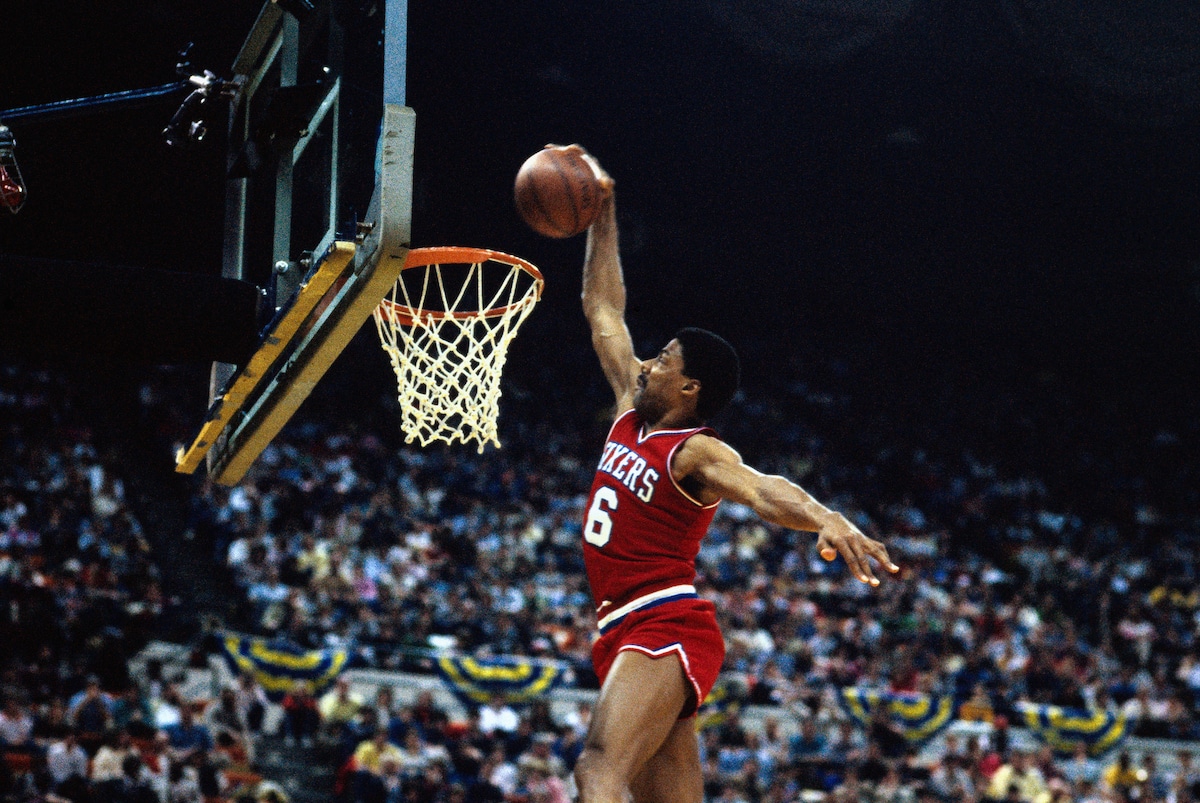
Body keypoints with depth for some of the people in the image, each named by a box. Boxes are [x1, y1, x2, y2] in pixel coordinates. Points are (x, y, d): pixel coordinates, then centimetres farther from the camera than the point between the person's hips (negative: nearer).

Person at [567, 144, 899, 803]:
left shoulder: (696, 453, -8)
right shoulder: (632, 414, 15)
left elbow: (761, 489, -29)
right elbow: (603, 309, 24)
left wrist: (829, 520, -50)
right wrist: (603, 211, 25)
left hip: (667, 629, -8)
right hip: (627, 633, 8)